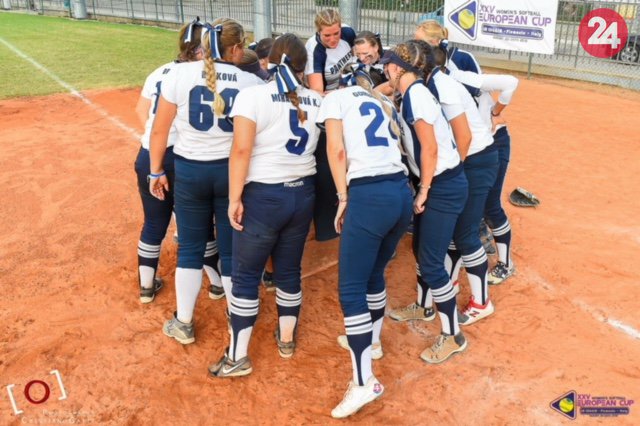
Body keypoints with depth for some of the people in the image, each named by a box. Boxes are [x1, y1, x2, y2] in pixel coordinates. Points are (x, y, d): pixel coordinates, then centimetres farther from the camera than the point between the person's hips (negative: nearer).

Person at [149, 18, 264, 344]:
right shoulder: (252, 82, -3)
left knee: (190, 248, 13)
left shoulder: (181, 73, -4)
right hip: (232, 171, 0)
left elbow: (160, 129, -1)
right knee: (232, 250, 12)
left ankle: (183, 324, 24)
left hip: (190, 171, 0)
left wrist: (156, 171, 9)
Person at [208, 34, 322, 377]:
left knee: (245, 276, 6)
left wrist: (235, 198, -13)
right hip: (303, 194, 5)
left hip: (264, 196, -5)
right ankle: (287, 339, 35)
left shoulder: (253, 95, -11)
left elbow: (241, 150, -17)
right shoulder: (317, 101, 5)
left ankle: (237, 358, 15)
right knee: (289, 270, 19)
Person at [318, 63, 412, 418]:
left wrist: (343, 198, 1)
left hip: (369, 196, -7)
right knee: (374, 273, 25)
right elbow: (393, 144, 16)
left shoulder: (335, 98, 9)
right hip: (402, 193, 7)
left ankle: (364, 382, -1)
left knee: (351, 289, -2)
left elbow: (337, 151, -2)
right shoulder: (384, 103, 28)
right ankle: (371, 340, 43)